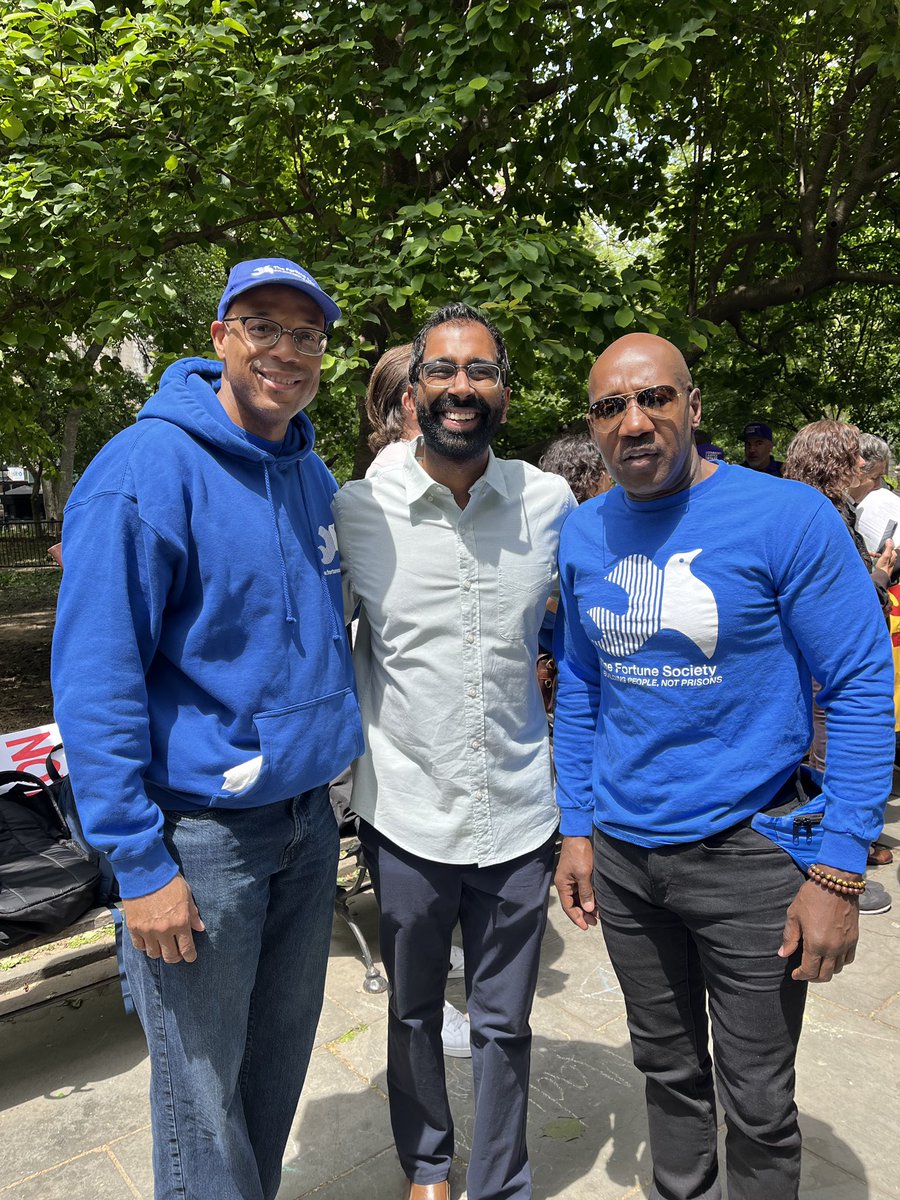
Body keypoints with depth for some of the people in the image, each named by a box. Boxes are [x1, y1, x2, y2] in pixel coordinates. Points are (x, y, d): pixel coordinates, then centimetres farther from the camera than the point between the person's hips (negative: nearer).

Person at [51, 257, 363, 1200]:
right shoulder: (148, 468, -15)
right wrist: (139, 865, -17)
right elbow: (94, 681, -17)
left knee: (282, 1053, 22)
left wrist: (325, 772, 15)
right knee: (203, 1090, 11)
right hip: (201, 831, -6)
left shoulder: (312, 476, 7)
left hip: (306, 817, 7)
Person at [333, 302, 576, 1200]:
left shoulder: (551, 503, -4)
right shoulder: (358, 509, -8)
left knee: (503, 1024, 17)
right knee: (413, 1013, 21)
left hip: (518, 813, 1)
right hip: (405, 813, 0)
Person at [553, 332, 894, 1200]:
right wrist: (575, 828, 7)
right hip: (621, 851, 4)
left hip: (748, 849, -4)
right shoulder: (581, 534, 1)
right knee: (668, 1070, 22)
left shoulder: (789, 517, -14)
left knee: (758, 1103, 13)